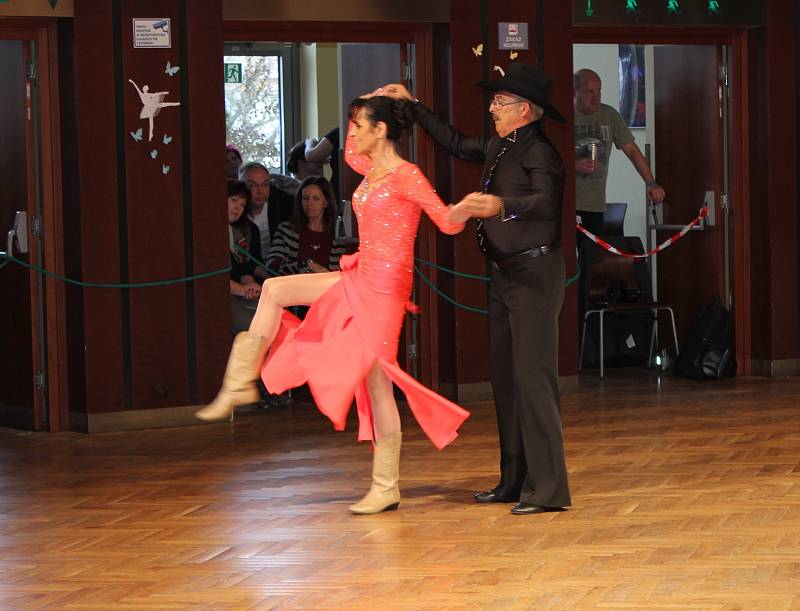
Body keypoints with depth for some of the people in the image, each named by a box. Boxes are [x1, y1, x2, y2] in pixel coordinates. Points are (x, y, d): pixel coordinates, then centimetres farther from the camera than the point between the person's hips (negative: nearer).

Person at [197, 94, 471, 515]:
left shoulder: (406, 176, -13)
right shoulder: (372, 170, 12)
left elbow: (448, 223, -15)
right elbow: (349, 154, 36)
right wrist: (363, 109, 24)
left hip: (385, 285, -9)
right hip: (360, 278, 9)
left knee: (376, 382, -6)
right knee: (274, 289, 7)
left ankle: (386, 488, 1)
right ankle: (240, 386, 10)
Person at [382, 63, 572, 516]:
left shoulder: (539, 152, -15)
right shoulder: (499, 148, 14)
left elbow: (545, 201, -33)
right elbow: (457, 143, 31)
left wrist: (500, 205, -51)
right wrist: (413, 105, 30)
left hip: (534, 272, -10)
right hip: (505, 274, 10)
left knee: (534, 376, -13)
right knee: (505, 376, 11)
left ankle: (548, 488, -14)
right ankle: (515, 481, 18)